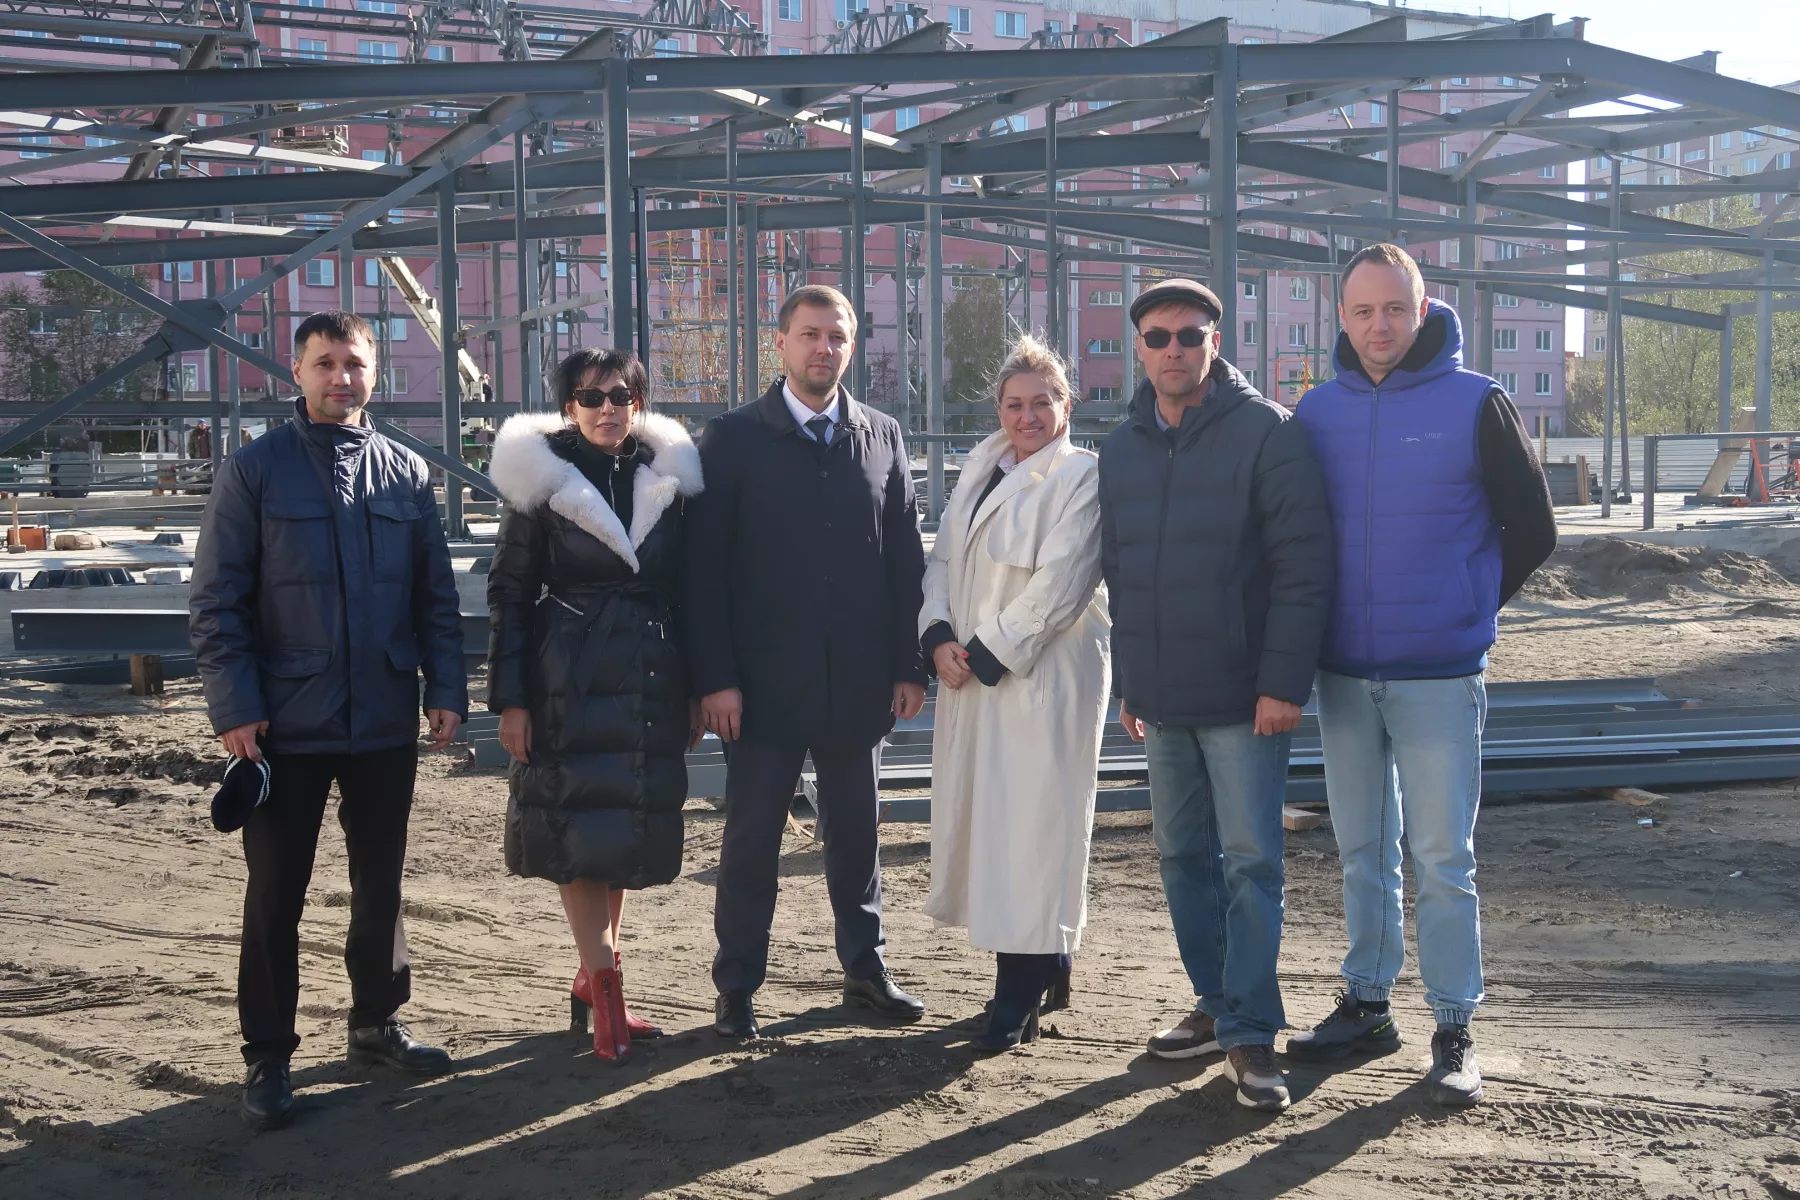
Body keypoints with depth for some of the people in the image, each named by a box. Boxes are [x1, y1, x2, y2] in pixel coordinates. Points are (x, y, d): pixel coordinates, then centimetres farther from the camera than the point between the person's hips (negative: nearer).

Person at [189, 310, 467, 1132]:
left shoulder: (405, 473, 7)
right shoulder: (256, 470, -3)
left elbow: (436, 595, 10)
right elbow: (217, 600, -5)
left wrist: (446, 690, 1)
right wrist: (235, 707, -12)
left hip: (386, 723, 3)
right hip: (288, 724, -3)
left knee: (380, 881, 14)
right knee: (276, 893, 3)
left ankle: (376, 1024, 29)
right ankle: (267, 1057, 13)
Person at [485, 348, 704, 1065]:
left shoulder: (670, 475, 6)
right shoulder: (540, 478, -3)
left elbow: (687, 589, 11)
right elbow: (509, 593, -3)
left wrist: (698, 689, 8)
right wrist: (510, 697, -8)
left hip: (652, 678, 4)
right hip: (571, 678, -3)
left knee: (631, 831, 9)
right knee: (579, 830, -4)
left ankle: (592, 976, 23)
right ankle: (606, 991, 2)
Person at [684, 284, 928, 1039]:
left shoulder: (883, 439, 7)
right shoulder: (734, 438, -1)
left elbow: (905, 559, 8)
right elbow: (704, 566, -5)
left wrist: (909, 665, 2)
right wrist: (715, 677, -11)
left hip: (858, 680, 3)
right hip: (765, 683, -3)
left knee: (855, 831, 13)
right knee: (751, 837, 5)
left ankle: (865, 969, 25)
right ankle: (737, 989, 15)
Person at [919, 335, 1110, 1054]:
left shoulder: (1082, 477, -8)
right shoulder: (982, 469, 15)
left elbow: (1058, 585, -15)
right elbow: (943, 558, 13)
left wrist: (988, 656, -15)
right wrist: (939, 636, -4)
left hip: (1043, 678, -7)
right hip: (970, 675, 7)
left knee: (1030, 824, -5)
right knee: (980, 819, 10)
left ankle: (1018, 996, 3)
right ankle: (1044, 961, 25)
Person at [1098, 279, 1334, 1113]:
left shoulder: (1265, 433, -8)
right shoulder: (1120, 449, 11)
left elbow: (1303, 566, -13)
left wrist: (1283, 682, -18)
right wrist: (1128, 680, 16)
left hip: (1243, 698, -6)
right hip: (1163, 700, 6)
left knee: (1250, 863, -3)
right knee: (1183, 858, 12)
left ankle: (1250, 1034, 3)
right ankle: (1216, 1005, 25)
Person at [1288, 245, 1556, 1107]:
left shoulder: (1476, 403, -6)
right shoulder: (1319, 410, 5)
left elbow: (1532, 531, 1)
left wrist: (1464, 609, 5)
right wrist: (1328, 619, 9)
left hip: (1439, 675, -4)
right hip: (1343, 675, 4)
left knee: (1443, 858, 0)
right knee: (1362, 853, 13)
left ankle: (1454, 1030, 9)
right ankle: (1366, 1005, 25)